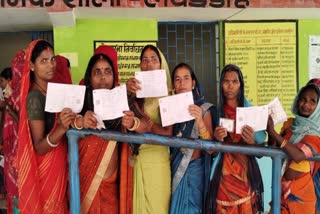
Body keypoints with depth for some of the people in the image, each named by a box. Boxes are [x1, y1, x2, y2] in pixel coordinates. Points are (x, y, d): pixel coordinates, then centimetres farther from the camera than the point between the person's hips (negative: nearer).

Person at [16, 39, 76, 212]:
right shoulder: (35, 97, -20)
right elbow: (39, 147, -23)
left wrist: (68, 121, -4)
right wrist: (61, 129, -38)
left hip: (57, 163, 8)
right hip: (45, 167, -8)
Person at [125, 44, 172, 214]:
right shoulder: (136, 91, 6)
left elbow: (169, 132, -12)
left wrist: (149, 126, -26)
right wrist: (126, 92, -18)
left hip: (156, 159, -4)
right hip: (136, 158, 4)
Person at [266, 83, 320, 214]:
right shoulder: (290, 124, 4)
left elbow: (299, 156, -28)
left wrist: (272, 131, -25)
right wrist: (269, 131, -9)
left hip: (300, 193, -4)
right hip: (282, 189, 4)